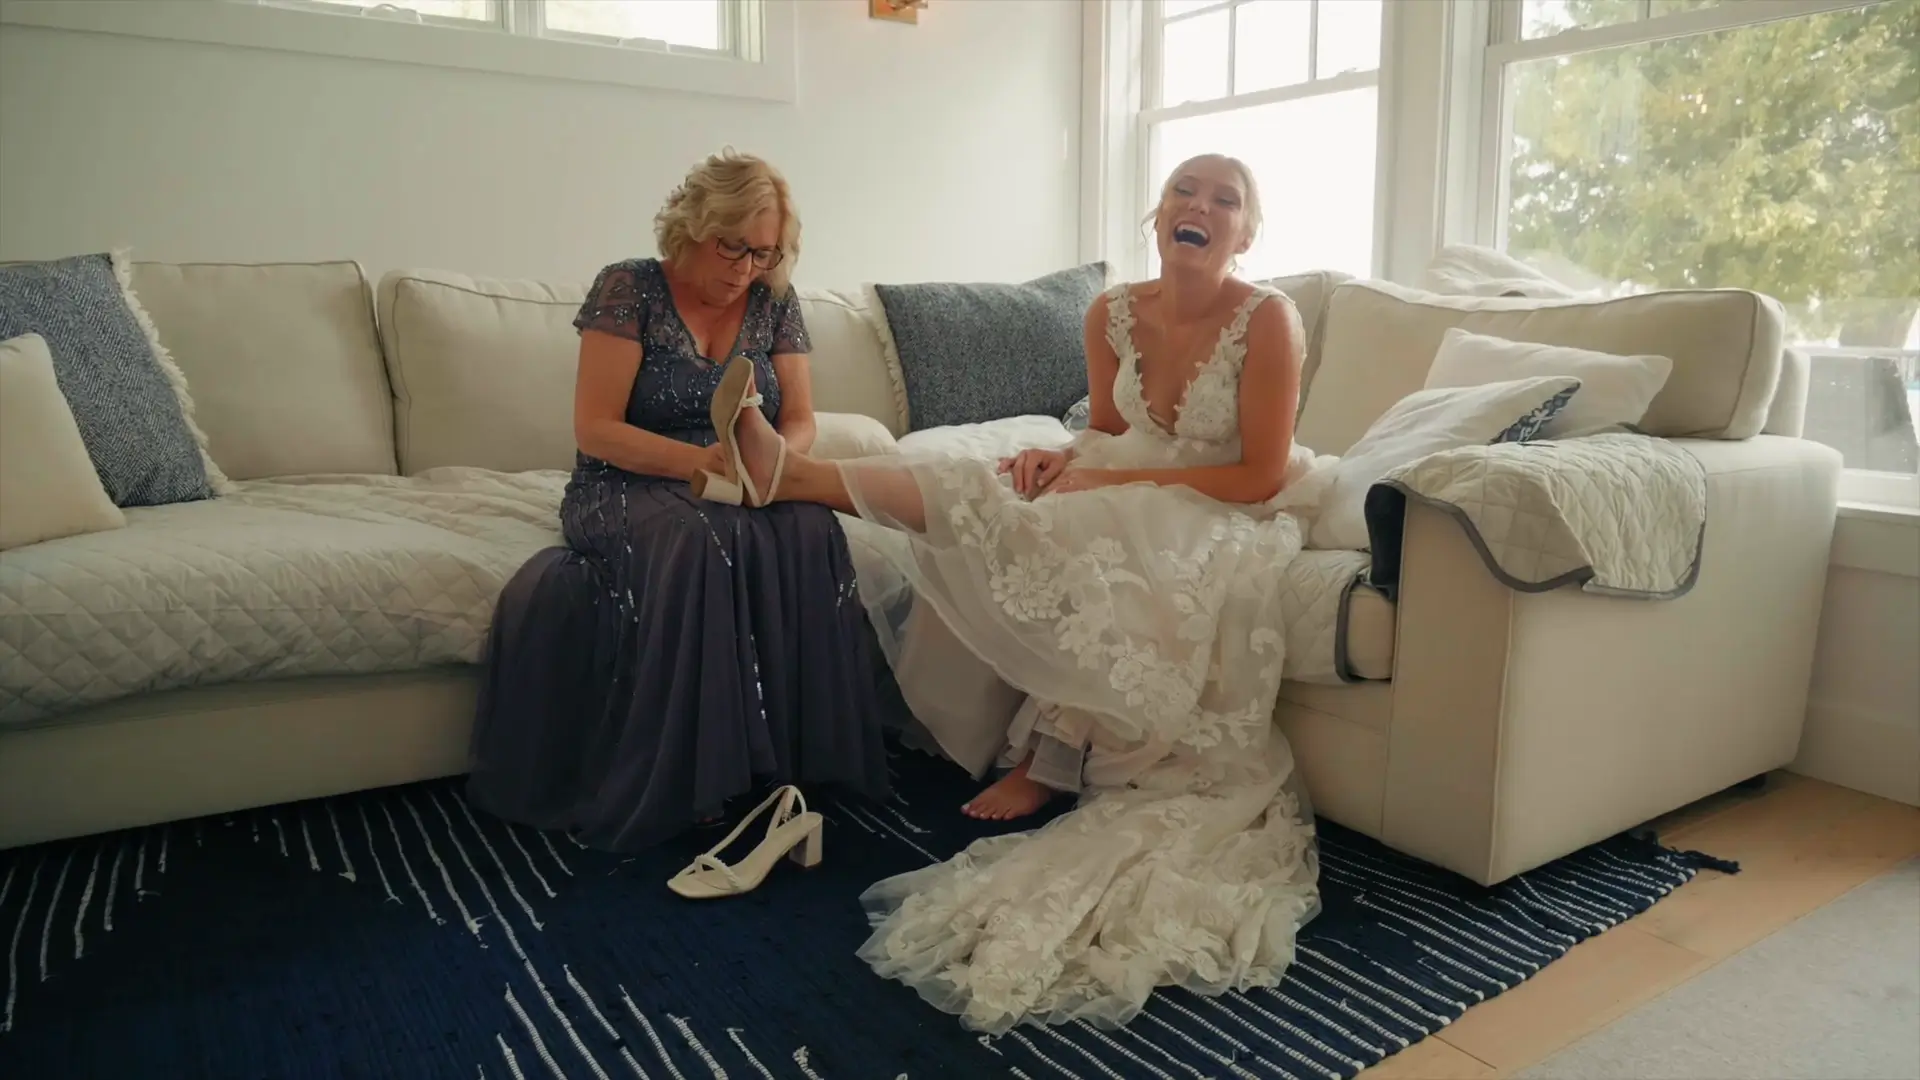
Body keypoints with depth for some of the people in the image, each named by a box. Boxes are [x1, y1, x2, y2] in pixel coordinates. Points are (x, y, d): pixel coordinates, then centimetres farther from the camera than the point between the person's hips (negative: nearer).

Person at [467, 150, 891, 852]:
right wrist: (701, 459, -26)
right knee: (696, 538, -38)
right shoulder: (628, 289, -6)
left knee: (810, 532, -31)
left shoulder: (774, 302, 7)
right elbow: (594, 428, -12)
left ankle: (794, 758, -25)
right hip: (627, 489, -3)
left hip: (743, 491, 3)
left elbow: (800, 420, 6)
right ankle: (680, 780, -28)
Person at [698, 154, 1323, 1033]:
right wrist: (1063, 462, -15)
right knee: (1020, 504, -27)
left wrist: (1114, 483, -22)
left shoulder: (1267, 319, -16)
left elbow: (1261, 476, -18)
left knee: (1068, 536, -32)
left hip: (1222, 521, -5)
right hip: (1126, 511, 5)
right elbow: (1109, 436, 9)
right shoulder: (1113, 313, -1)